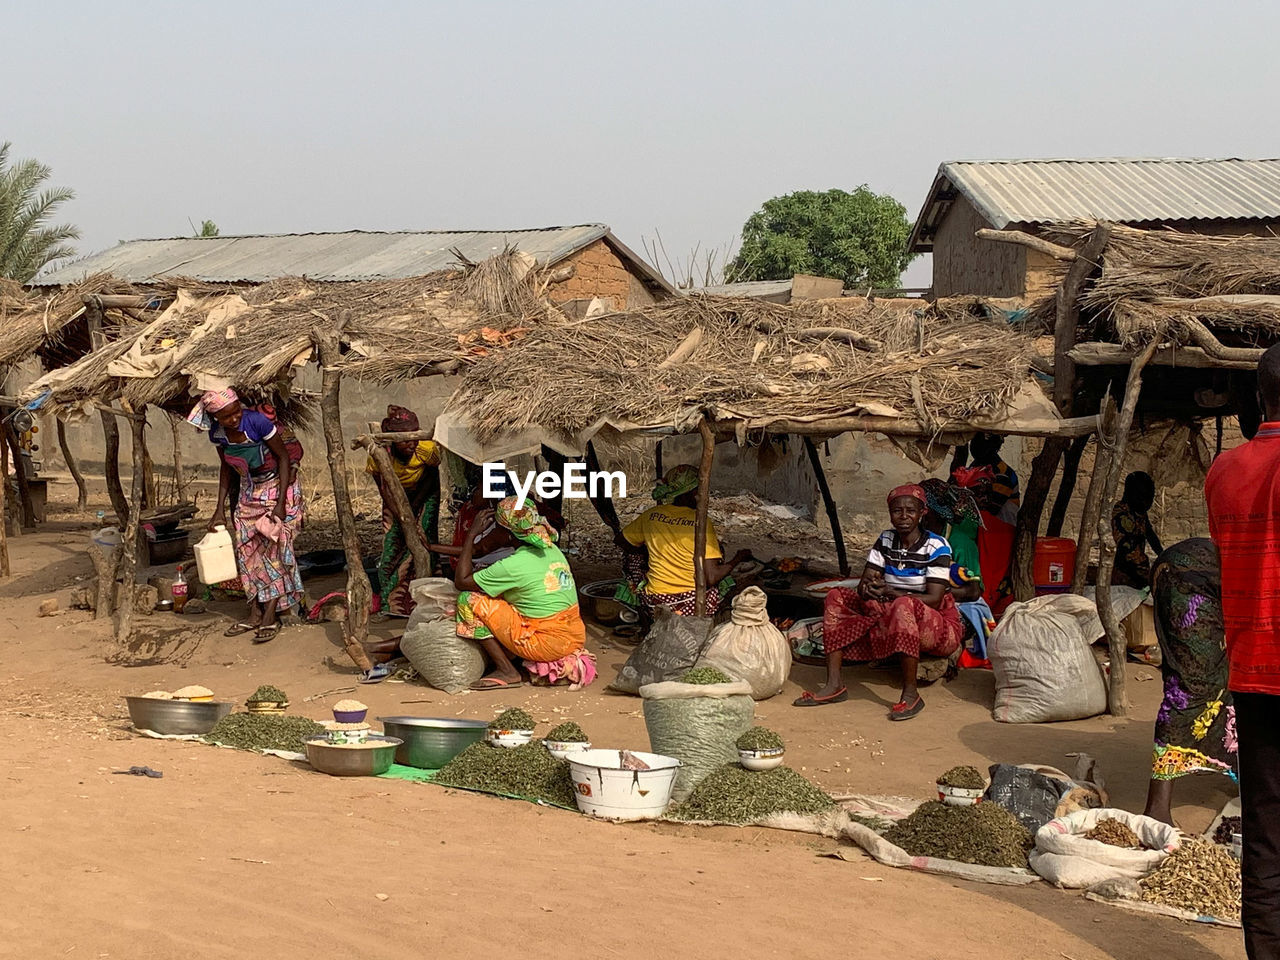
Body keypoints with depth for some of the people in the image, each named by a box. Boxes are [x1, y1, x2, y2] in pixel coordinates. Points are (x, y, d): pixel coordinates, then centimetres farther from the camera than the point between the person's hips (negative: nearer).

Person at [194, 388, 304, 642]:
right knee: (247, 550, 3)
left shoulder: (257, 421, -27)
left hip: (278, 486, -6)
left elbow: (284, 457, -19)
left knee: (272, 548, -10)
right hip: (248, 492, 6)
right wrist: (220, 509, 3)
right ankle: (255, 614, 11)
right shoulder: (217, 432, -10)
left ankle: (270, 617, -6)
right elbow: (225, 467, 6)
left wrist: (280, 502, -22)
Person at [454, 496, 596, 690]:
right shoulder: (553, 550, 8)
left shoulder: (513, 565, -16)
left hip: (547, 643, -8)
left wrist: (472, 534, -2)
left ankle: (506, 672, -2)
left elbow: (461, 581, -7)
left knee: (469, 600, -4)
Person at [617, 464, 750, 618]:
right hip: (692, 609, -2)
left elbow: (619, 540, 16)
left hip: (654, 607, 2)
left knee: (632, 554, 27)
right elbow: (711, 578, -18)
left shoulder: (652, 515, -1)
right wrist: (738, 558, -1)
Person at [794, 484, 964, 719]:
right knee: (836, 597, -4)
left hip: (938, 625, -7)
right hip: (888, 619, 7)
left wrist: (889, 592, -31)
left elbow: (934, 600, -21)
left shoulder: (936, 547, -13)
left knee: (904, 605, -39)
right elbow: (863, 586, -1)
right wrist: (867, 588, -27)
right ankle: (834, 685, -16)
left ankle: (911, 694, -33)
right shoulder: (885, 541, 4)